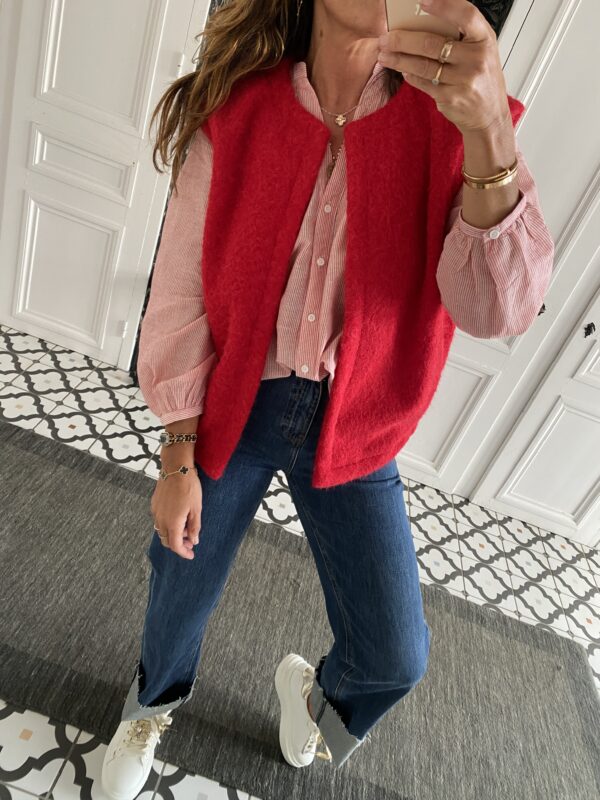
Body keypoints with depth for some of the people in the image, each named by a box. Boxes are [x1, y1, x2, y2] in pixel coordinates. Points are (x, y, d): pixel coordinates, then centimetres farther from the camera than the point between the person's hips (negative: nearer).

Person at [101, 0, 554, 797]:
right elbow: (183, 291, -5)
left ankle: (312, 688, 47)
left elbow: (496, 310, -17)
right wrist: (178, 460, -4)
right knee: (182, 589, 18)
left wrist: (490, 135, -32)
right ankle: (154, 705, 59)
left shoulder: (445, 120, -4)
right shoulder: (234, 111, -5)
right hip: (233, 404, 0)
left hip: (352, 424, 1)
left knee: (397, 655, 5)